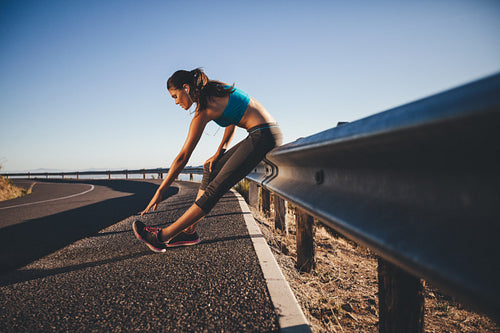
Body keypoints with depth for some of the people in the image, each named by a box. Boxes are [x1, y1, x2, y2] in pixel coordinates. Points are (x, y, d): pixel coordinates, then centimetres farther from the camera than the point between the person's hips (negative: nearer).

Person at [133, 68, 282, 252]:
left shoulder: (204, 108, -12)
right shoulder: (215, 89, 12)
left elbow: (183, 156, -10)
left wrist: (160, 191, -4)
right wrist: (219, 152, 12)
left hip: (262, 137, -10)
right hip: (269, 134, 10)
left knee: (214, 190, -10)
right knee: (211, 170, 13)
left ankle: (162, 236, -5)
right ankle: (190, 232, 13)